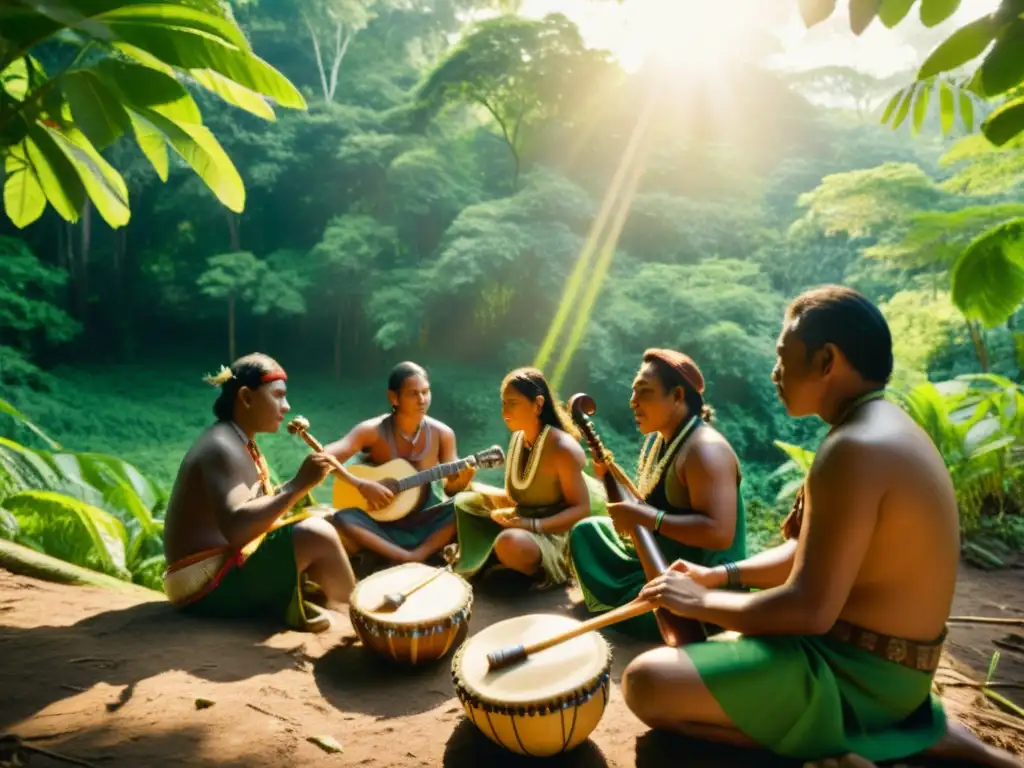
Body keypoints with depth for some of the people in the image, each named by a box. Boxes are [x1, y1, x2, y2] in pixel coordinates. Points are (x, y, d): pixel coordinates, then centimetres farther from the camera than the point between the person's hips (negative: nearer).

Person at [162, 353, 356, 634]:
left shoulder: (241, 444, 11)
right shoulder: (222, 448, -19)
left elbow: (261, 508, 7)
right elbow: (235, 528, -32)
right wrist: (299, 485, -30)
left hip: (225, 567, 10)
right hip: (208, 583, -10)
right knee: (317, 535, -22)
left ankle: (289, 601, 0)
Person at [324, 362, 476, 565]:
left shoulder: (442, 434, -4)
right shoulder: (372, 431, -11)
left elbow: (450, 488, 0)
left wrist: (461, 481, -23)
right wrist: (361, 485, -28)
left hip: (425, 524, 2)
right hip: (382, 524, -1)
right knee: (342, 519, -31)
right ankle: (408, 559, -30)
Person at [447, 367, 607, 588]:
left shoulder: (563, 448, -20)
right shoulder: (517, 439, 5)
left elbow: (582, 509, -19)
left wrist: (533, 525, -31)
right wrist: (472, 488, 0)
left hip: (554, 533, -8)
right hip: (521, 524, 8)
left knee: (510, 543, -38)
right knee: (462, 503, 5)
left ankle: (541, 573, -7)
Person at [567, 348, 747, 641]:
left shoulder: (704, 449, -24)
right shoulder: (657, 439, 7)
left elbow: (719, 533, -33)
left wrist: (646, 518, -31)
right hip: (657, 564, 10)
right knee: (587, 530, 14)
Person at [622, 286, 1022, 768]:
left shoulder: (855, 448, -24)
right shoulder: (886, 429, 9)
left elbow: (809, 609, -26)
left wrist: (700, 602, -12)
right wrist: (723, 575, 9)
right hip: (874, 659, 10)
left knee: (646, 682, -17)